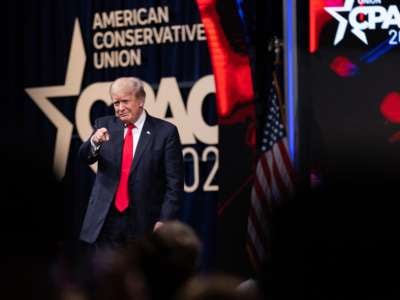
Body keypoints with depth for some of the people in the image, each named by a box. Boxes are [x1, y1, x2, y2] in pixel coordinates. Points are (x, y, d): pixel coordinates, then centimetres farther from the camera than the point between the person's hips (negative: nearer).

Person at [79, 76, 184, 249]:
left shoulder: (165, 132, -2)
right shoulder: (104, 126, 8)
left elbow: (174, 183, -4)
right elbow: (85, 157, -4)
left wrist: (165, 220, -11)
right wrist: (94, 142, -26)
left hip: (144, 223, -2)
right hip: (106, 221, 2)